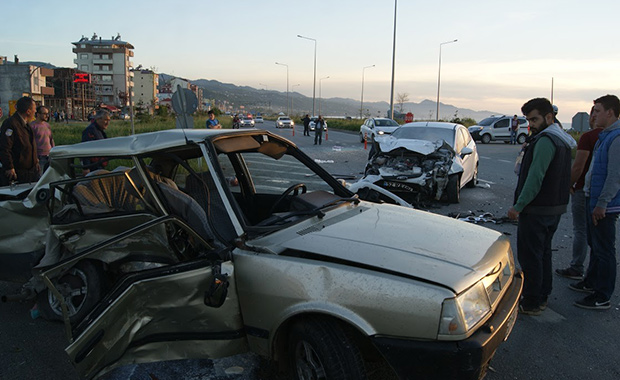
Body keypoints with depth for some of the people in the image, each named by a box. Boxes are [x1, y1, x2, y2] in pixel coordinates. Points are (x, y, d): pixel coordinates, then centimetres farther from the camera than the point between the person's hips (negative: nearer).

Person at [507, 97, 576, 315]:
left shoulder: (545, 140, -19)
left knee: (529, 256, -2)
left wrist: (519, 206, -21)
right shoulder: (562, 139, 13)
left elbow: (535, 177, -25)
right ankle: (542, 297, 29)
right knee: (543, 253, 18)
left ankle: (531, 303, 6)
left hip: (537, 209, -10)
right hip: (555, 207, 10)